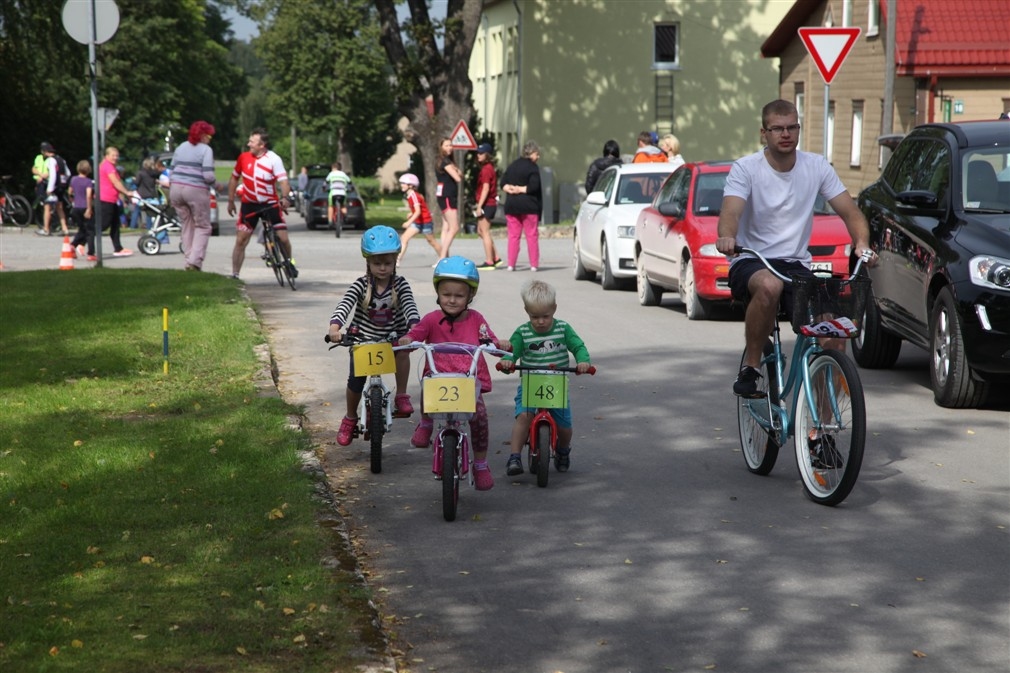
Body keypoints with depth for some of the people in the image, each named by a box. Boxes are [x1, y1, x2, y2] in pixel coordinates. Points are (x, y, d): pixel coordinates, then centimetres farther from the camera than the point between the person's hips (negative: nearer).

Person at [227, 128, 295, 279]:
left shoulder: (274, 159, -12)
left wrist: (285, 197, -40)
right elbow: (234, 178, 10)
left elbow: (283, 180, -22)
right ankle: (234, 275, 2)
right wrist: (231, 201, 10)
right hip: (249, 204, 2)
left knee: (283, 238, -6)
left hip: (270, 204, -2)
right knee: (240, 241, -5)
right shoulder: (243, 157, -3)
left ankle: (289, 262, 24)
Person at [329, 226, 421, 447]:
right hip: (363, 340, 1)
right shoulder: (361, 285, -12)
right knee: (356, 381, -3)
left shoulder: (400, 285, -10)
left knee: (403, 351, -34)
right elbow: (344, 306, -26)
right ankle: (350, 418, 26)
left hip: (392, 338, 0)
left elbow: (410, 307, -24)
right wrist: (334, 328, -46)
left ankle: (402, 396, -19)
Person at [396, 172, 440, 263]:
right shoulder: (409, 195, 4)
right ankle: (398, 260, -12)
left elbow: (418, 211, -31)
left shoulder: (413, 195, -23)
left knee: (431, 241, 7)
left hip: (425, 222, -9)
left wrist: (409, 222, -39)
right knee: (404, 238, -6)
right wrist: (411, 214, 10)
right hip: (417, 222, 9)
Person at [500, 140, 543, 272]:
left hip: (511, 206, 5)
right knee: (532, 235, 0)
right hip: (528, 206, -5)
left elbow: (503, 183, 8)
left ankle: (511, 264, 2)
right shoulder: (532, 167, -8)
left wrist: (510, 189, -6)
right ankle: (534, 264, -2)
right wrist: (521, 190, -6)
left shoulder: (512, 166, 13)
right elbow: (534, 186, -18)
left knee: (513, 235, 6)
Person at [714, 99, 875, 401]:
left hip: (797, 265, 3)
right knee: (769, 285, -40)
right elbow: (731, 210, -21)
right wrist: (727, 237, -45)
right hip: (751, 263, -3)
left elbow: (850, 211, 2)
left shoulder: (816, 166, 4)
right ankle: (750, 366, -21)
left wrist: (862, 243, -20)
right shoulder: (746, 168, -5)